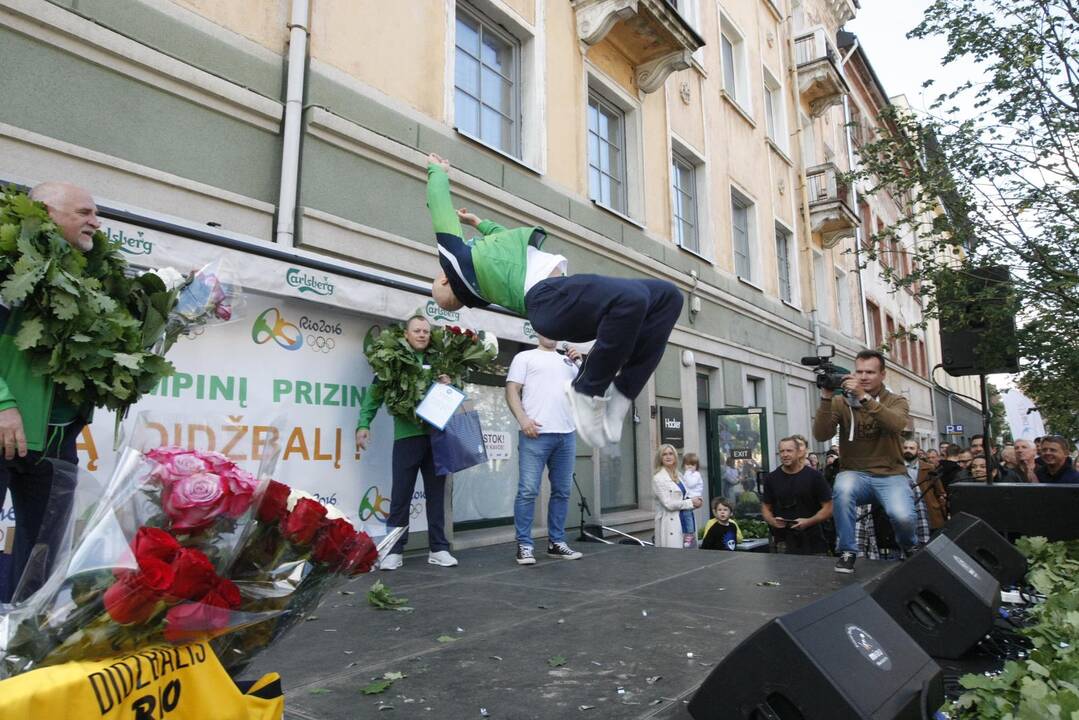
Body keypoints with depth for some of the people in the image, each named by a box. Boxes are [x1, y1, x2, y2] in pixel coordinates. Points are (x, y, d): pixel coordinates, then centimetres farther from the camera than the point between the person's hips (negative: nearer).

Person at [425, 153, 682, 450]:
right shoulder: (456, 257, 15)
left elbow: (510, 240, 49)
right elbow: (439, 203, 24)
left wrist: (479, 223, 61)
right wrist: (437, 170, 40)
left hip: (563, 296, 9)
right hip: (548, 298, -9)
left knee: (667, 295, -2)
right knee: (632, 298, -35)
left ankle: (618, 394, -8)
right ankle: (588, 392, -17)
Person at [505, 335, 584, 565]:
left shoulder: (567, 360, 22)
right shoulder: (525, 357, 9)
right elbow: (512, 390, 0)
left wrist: (580, 363, 4)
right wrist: (523, 419, -15)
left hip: (567, 434, 5)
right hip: (536, 433, -5)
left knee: (562, 491, 8)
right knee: (528, 491, -7)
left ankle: (556, 542, 18)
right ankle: (524, 545, 1)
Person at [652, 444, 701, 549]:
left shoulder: (678, 475, 14)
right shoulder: (658, 478, -8)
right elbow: (668, 504, -15)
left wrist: (696, 501, 1)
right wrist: (691, 502, -9)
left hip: (684, 519, 7)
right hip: (670, 523, -7)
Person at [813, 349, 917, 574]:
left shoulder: (896, 401, 2)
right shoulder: (840, 402, 2)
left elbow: (898, 425, -22)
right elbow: (821, 435, -12)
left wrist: (864, 397, -33)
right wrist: (826, 398, -22)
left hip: (890, 474, 0)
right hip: (855, 473, 0)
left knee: (902, 516, -27)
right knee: (843, 489, -35)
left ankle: (910, 547, 13)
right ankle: (847, 551, -13)